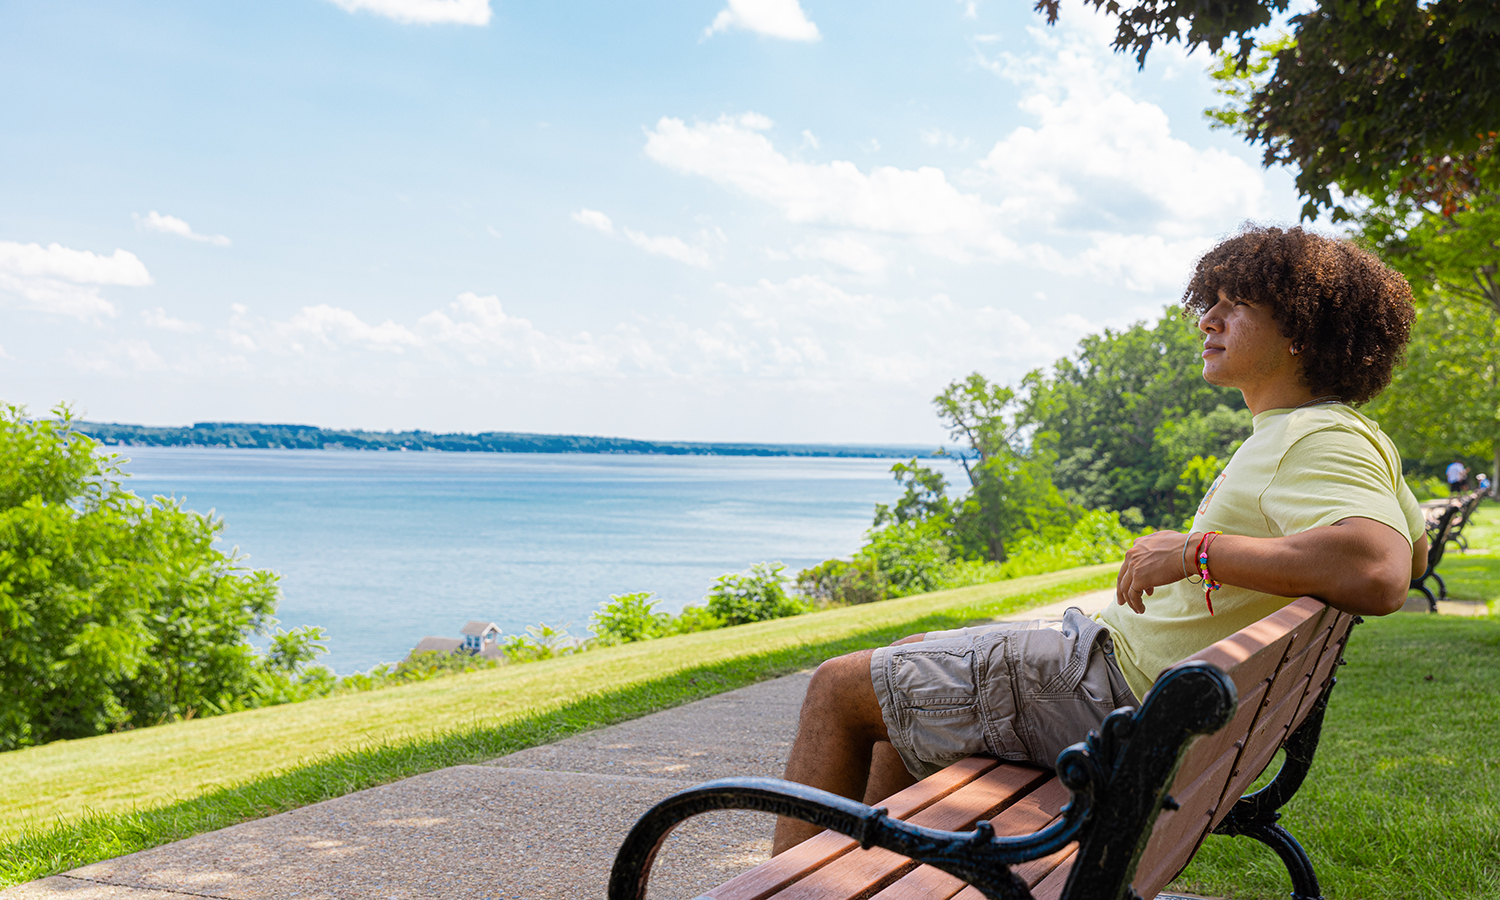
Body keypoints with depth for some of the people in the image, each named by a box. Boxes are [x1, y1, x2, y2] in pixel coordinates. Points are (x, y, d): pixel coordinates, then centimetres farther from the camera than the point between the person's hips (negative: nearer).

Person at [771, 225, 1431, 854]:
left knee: (838, 688, -5)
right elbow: (1416, 549, 28)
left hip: (1122, 687, -11)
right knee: (907, 661, 23)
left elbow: (1380, 574, -40)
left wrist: (1197, 549, -32)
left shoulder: (1324, 442, -19)